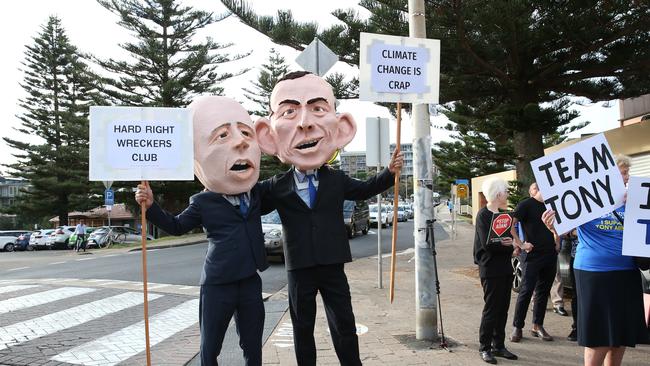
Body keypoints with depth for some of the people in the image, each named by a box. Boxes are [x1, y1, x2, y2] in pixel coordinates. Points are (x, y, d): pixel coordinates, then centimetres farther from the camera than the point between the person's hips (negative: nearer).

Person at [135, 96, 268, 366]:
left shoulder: (256, 192, 1)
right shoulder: (203, 203, -7)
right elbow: (176, 227, 10)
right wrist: (151, 206, -3)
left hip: (250, 282, 3)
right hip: (217, 285, -2)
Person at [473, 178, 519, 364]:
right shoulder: (483, 215, -12)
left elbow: (505, 239, 13)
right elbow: (488, 244, -19)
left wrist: (509, 247, -8)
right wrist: (510, 247, -8)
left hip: (505, 268, 8)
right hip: (491, 270, -8)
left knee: (503, 309, 11)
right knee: (491, 309, -2)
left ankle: (498, 346, 20)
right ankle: (484, 348, 8)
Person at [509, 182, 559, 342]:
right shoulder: (526, 204, -6)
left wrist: (557, 242, 14)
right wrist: (521, 245, -17)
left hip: (550, 256, 6)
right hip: (533, 255, -6)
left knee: (543, 291, 10)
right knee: (526, 291, -6)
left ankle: (537, 326, 20)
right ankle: (517, 327, 2)